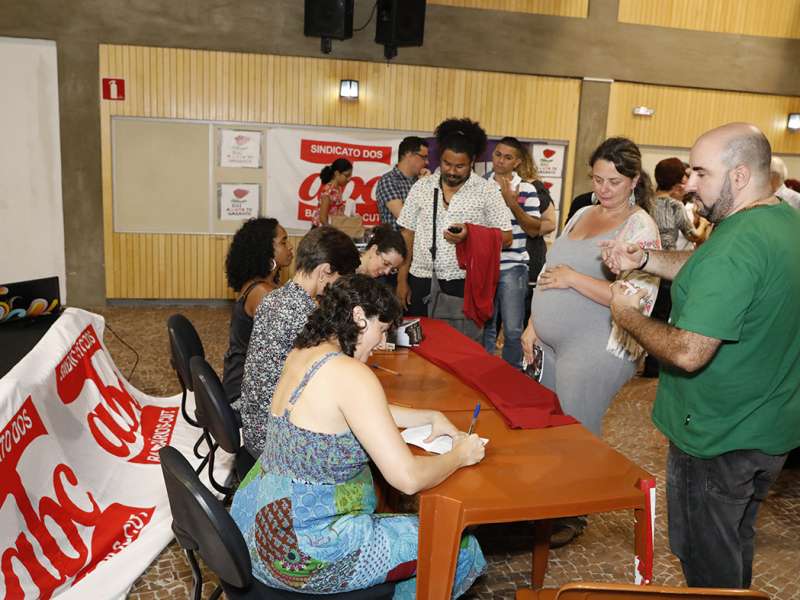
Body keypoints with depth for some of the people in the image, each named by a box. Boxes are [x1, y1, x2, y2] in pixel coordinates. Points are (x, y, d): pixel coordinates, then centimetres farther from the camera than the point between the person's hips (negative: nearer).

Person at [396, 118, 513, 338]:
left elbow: (506, 237, 0)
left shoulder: (487, 191, 0)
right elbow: (407, 235, 8)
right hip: (421, 281, 2)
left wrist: (471, 234, -17)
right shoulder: (421, 187, 6)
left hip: (463, 283, -2)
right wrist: (402, 280, 5)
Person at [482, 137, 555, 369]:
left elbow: (535, 230, -6)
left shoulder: (526, 188, -2)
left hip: (513, 268, -2)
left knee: (513, 330, 0)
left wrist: (513, 204, -16)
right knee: (485, 327, 11)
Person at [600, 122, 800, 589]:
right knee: (737, 544, 28)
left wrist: (629, 316, -16)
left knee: (708, 560, 12)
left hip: (719, 441, -9)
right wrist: (644, 259, 0)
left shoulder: (734, 245, -29)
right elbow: (705, 270, 13)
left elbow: (689, 353, -31)